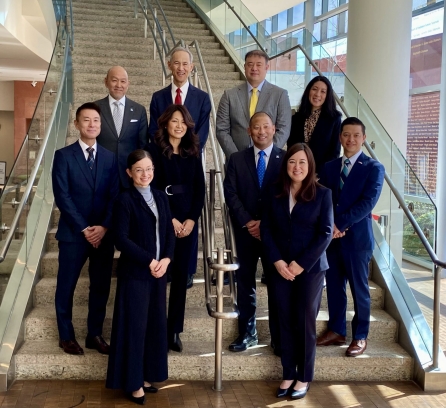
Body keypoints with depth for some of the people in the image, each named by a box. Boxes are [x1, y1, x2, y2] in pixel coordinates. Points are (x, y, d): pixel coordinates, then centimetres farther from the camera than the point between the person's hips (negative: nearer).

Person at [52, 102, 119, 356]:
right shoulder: (64, 155, -1)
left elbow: (115, 196, 3)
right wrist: (84, 228, -13)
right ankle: (67, 336, 20)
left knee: (101, 287, 8)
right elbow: (62, 196, -8)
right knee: (66, 287, 5)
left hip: (103, 234, 3)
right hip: (73, 232, -3)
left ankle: (95, 335, 21)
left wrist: (104, 227, -10)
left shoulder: (110, 158, 9)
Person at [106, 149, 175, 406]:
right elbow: (121, 239, -14)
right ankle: (133, 382, 11)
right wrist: (149, 262, -16)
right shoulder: (125, 200, -8)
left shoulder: (161, 197, 9)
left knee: (156, 323, 10)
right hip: (135, 272, -6)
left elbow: (170, 232, 9)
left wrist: (166, 259, -8)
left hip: (159, 270, 6)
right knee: (135, 325, 0)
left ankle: (147, 375, 22)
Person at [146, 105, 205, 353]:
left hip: (188, 222, 4)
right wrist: (170, 219, -12)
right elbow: (153, 188, -8)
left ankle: (175, 331, 14)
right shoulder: (154, 151, -2)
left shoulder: (193, 153, 9)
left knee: (181, 276, 6)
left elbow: (200, 189, 6)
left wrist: (192, 219, -6)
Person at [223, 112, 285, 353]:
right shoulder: (237, 160, 6)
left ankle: (278, 337, 14)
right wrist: (247, 222, -12)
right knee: (245, 282, 7)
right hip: (246, 231, 2)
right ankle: (247, 333, 19)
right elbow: (231, 194, -1)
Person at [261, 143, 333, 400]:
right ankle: (288, 374, 20)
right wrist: (277, 261, -9)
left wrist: (301, 264, -13)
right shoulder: (276, 194, 5)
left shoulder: (322, 193, -4)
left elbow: (326, 233, -8)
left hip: (311, 268, -2)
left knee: (306, 322, 5)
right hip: (281, 268, 3)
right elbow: (266, 229, 4)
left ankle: (305, 377, 19)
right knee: (286, 321, 7)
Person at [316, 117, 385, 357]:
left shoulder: (373, 168, -4)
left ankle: (360, 337, 19)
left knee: (359, 289, 6)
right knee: (334, 287, 12)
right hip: (331, 237, 4)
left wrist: (340, 224, -19)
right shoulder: (329, 167, 11)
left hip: (357, 237, -4)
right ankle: (336, 331, 26)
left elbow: (367, 202, -14)